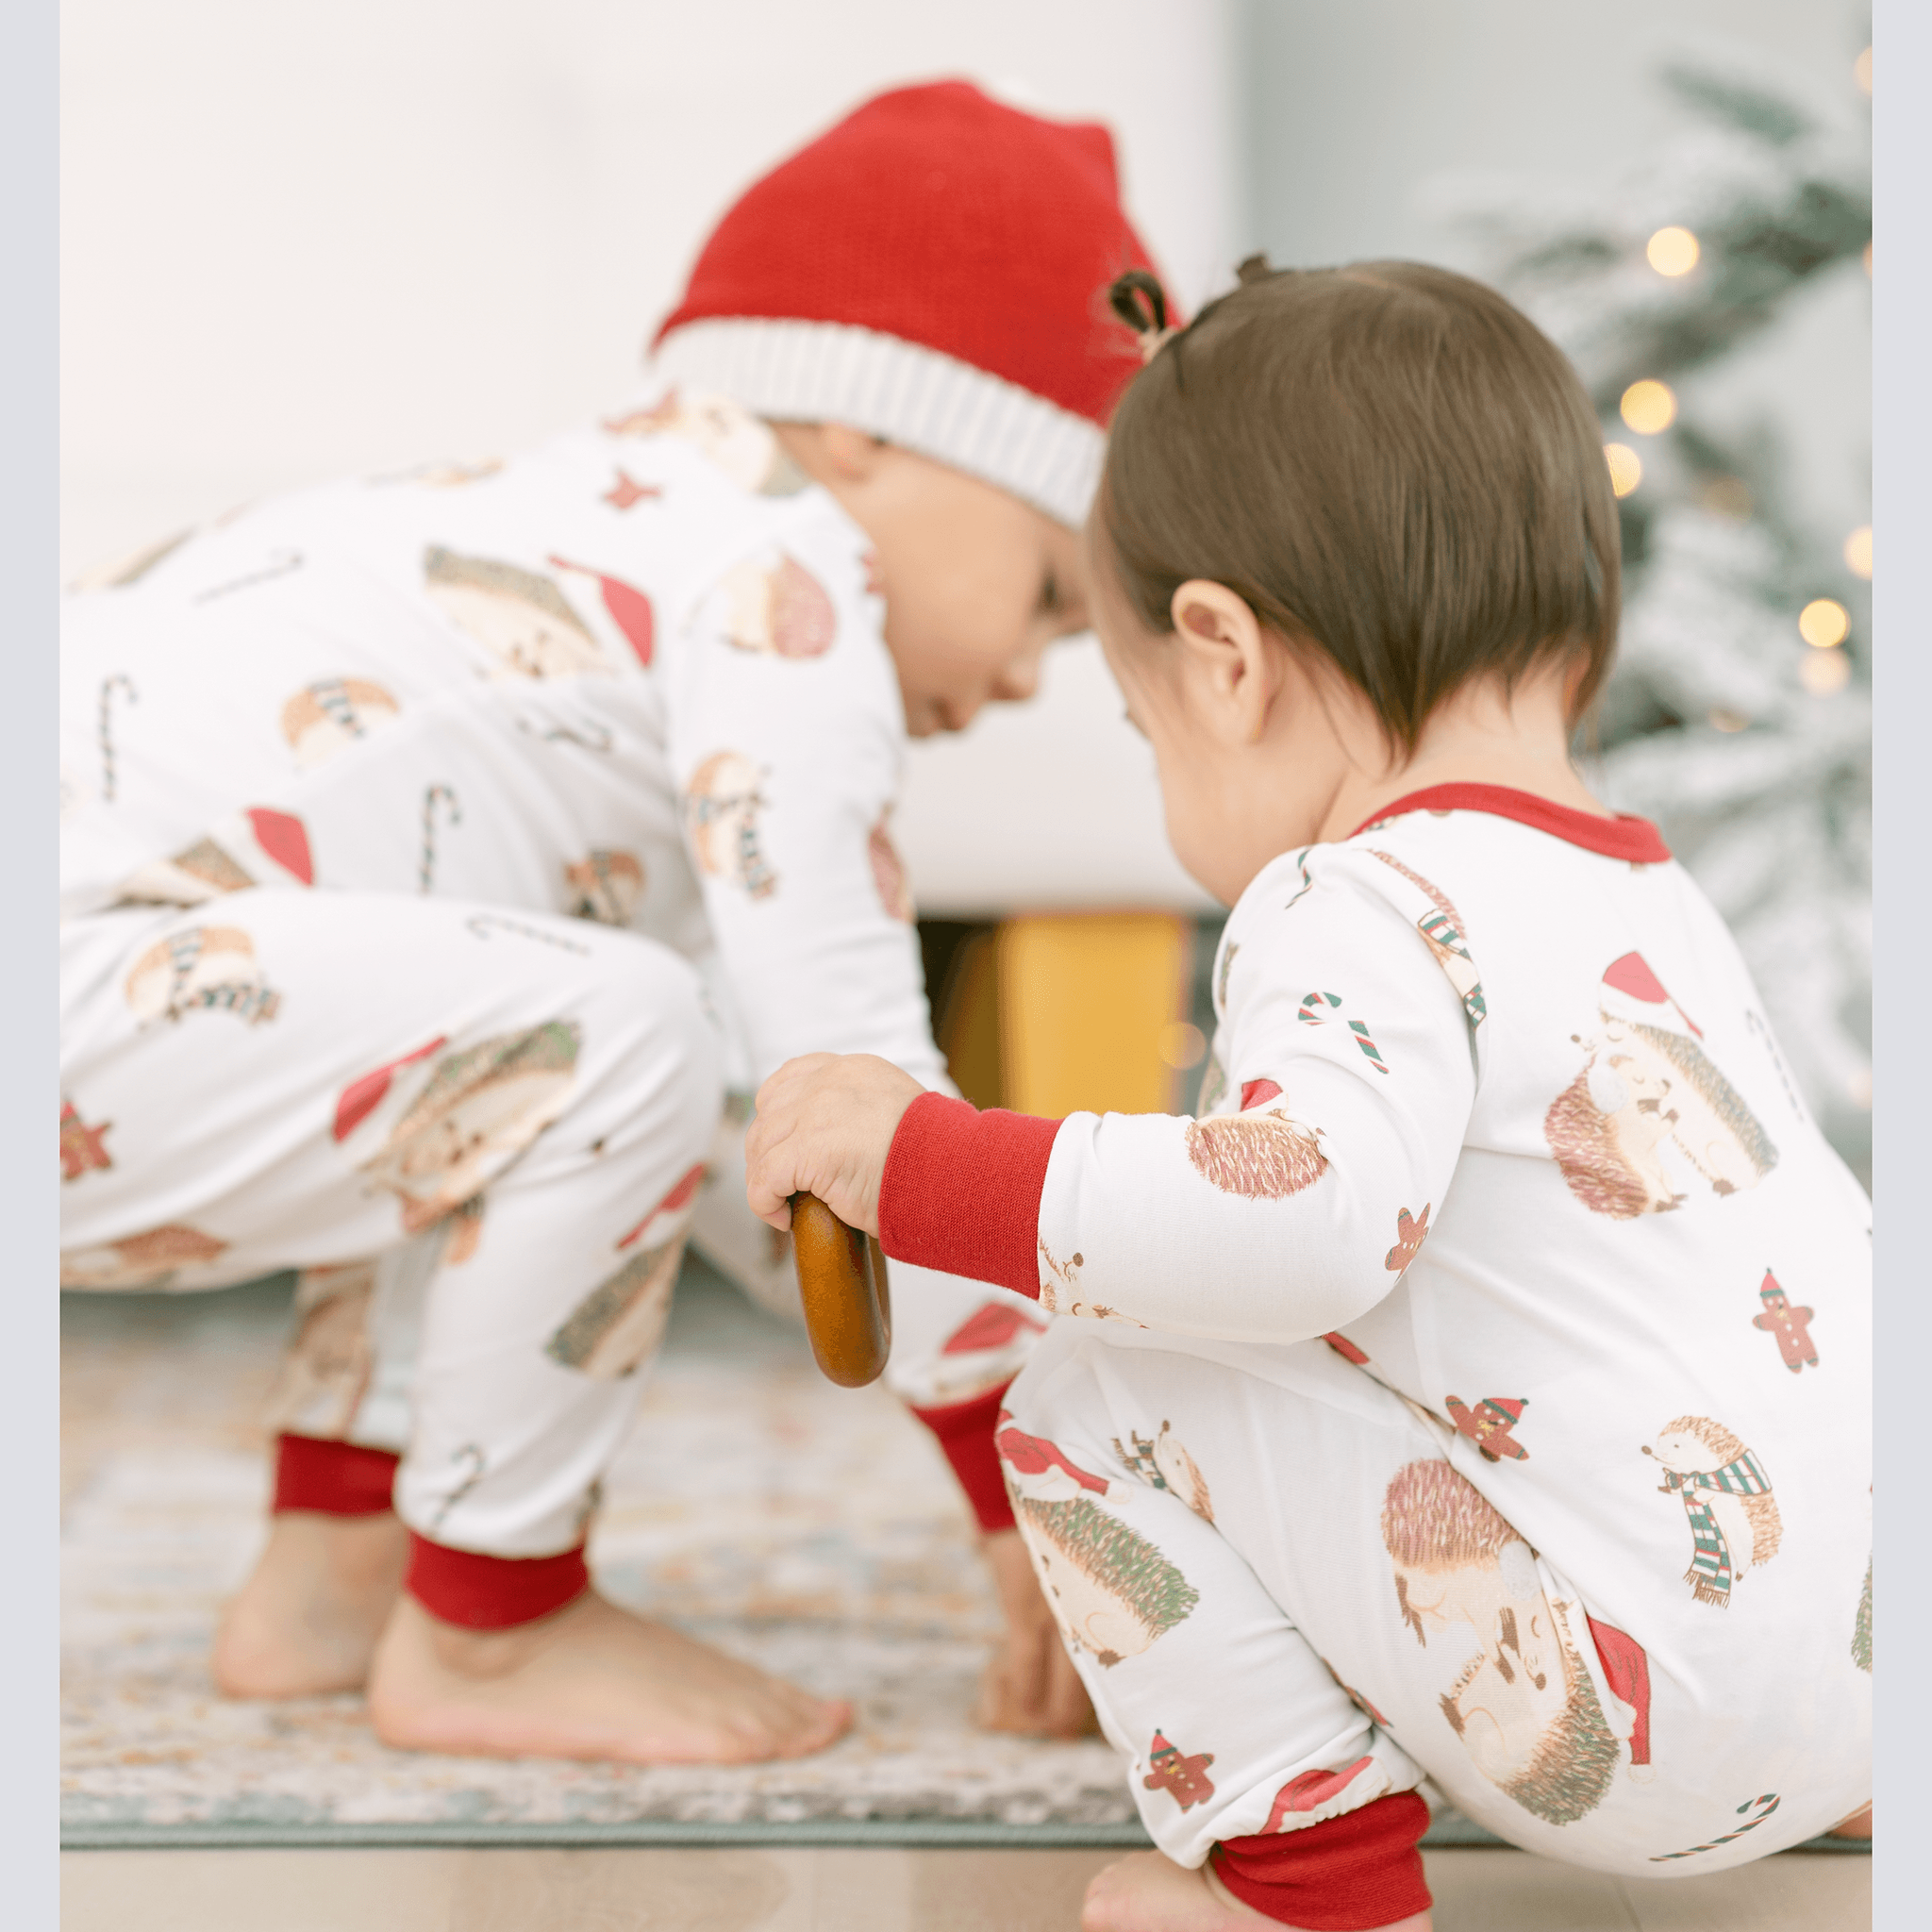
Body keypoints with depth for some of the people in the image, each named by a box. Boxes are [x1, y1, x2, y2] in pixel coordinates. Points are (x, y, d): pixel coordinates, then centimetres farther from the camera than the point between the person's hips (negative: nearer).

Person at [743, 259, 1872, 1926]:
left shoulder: (1373, 908, -14)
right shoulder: (1652, 899, 15)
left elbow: (1310, 1214, -32)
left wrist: (922, 1160, -23)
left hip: (1665, 1718, -9)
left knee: (1097, 1399, -4)